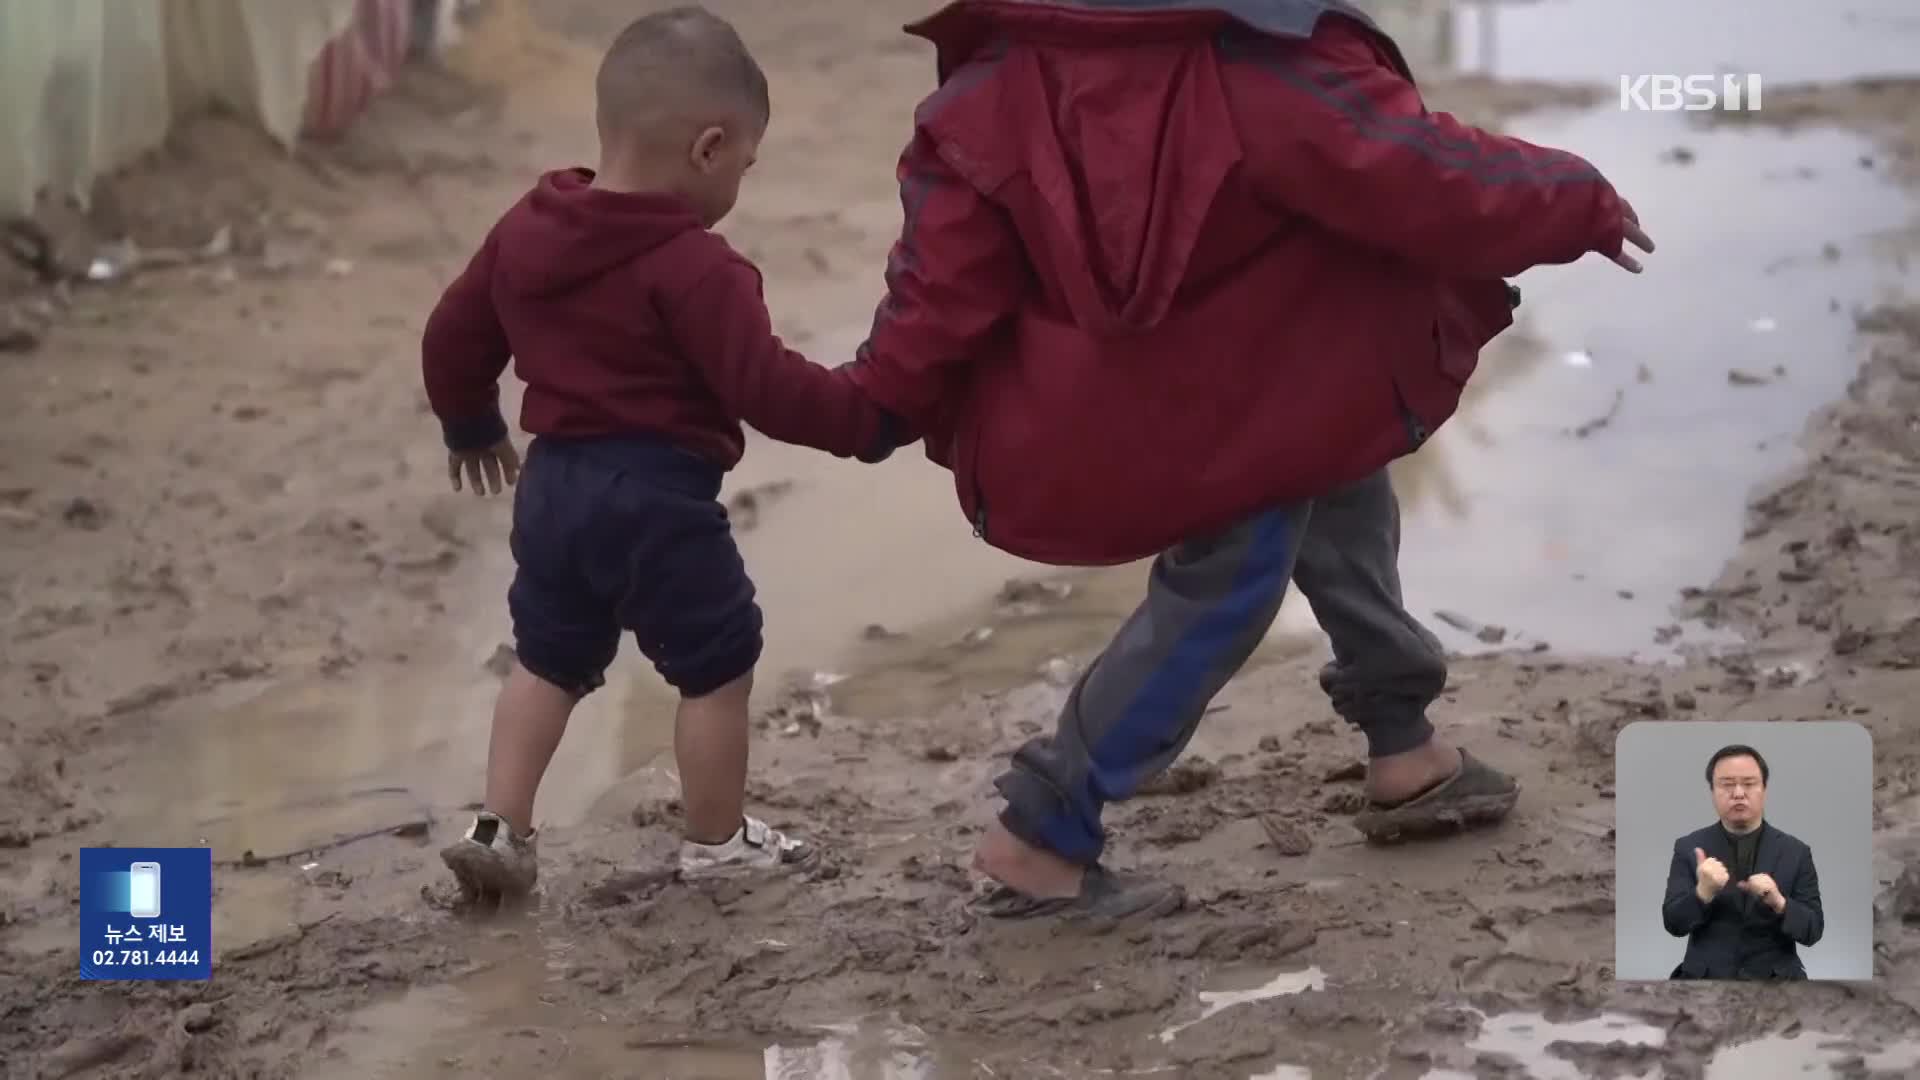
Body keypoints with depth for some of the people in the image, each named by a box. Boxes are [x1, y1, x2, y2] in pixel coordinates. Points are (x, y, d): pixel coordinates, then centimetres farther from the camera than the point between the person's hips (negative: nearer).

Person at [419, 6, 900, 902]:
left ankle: (499, 829, 15)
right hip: (657, 497, -7)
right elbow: (765, 387, -22)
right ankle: (717, 842, 21)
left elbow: (453, 338, 15)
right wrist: (868, 418, -13)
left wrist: (471, 426, 32)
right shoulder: (693, 267, -19)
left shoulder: (525, 232, 5)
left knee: (548, 660, 21)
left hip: (553, 482, 7)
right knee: (716, 666, 10)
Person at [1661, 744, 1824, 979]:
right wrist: (1703, 892, -21)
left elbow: (1813, 931, 1)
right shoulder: (1689, 848, 4)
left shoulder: (1795, 852, 4)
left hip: (1775, 977, 1)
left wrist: (1778, 903, -18)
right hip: (1706, 976, 0)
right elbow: (1674, 924, -3)